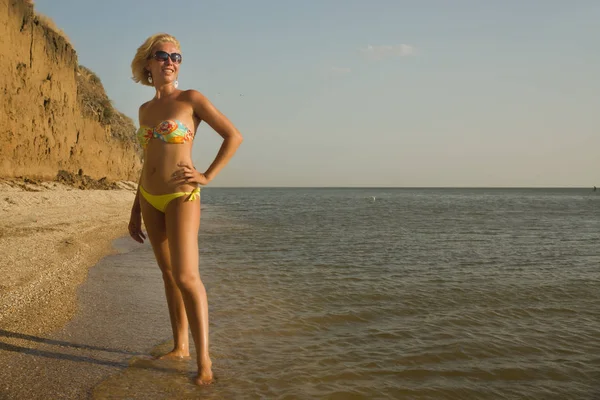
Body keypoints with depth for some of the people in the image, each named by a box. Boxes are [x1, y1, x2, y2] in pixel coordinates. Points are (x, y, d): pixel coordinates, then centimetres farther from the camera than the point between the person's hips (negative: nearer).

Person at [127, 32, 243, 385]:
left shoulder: (191, 99, -6)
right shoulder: (145, 109, 12)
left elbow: (234, 136, -6)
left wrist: (207, 177, -11)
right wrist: (136, 211, 16)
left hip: (181, 197, -7)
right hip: (151, 199, 7)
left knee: (186, 276, -16)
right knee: (169, 274, 12)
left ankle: (204, 360, -8)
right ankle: (181, 346, 23)